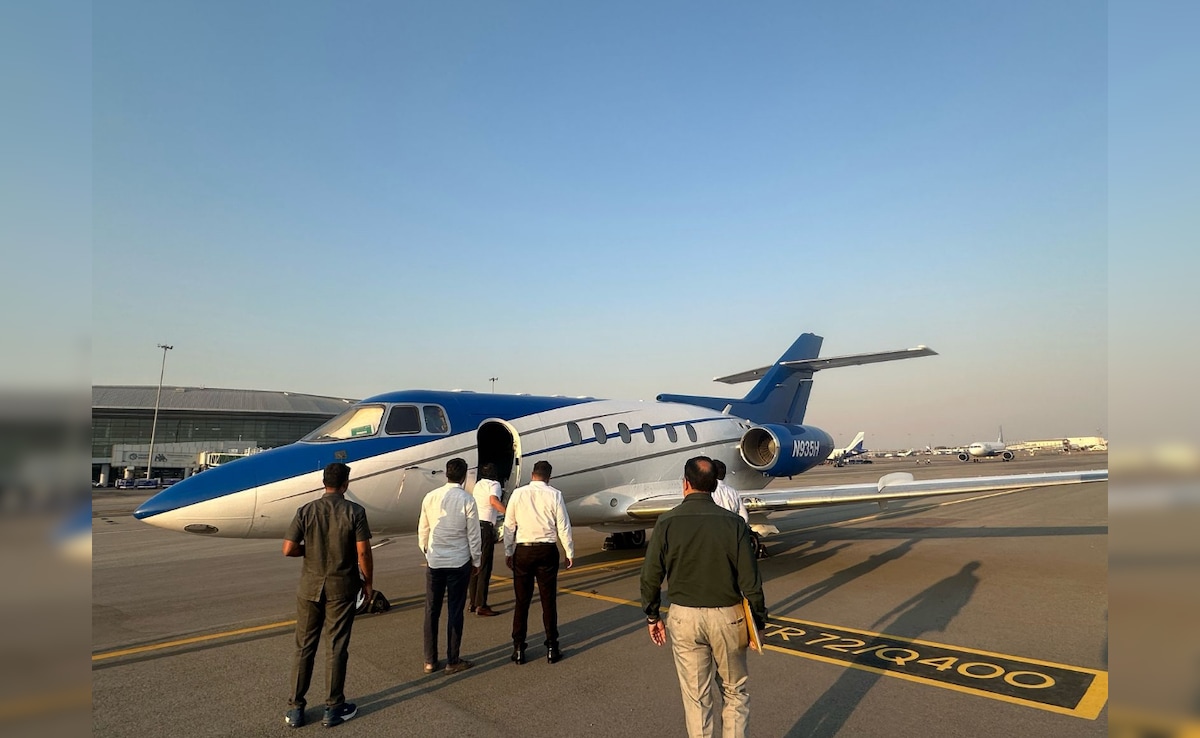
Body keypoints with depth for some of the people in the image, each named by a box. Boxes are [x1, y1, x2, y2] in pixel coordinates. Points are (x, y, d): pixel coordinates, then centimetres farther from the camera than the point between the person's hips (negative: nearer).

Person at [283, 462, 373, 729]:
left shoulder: (306, 511, -5)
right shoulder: (354, 512, -12)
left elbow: (288, 549, -8)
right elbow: (363, 552, -13)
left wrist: (309, 549, 11)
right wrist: (367, 582, 0)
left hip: (310, 587, 2)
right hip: (341, 588, -2)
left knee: (304, 648, 14)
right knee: (336, 648, 8)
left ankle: (296, 708, 23)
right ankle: (334, 708, 19)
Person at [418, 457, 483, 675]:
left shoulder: (430, 497, 0)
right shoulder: (466, 500, -11)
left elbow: (422, 530, 8)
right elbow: (473, 535, -7)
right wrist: (476, 561, 5)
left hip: (434, 561, 3)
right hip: (459, 563, -3)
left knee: (431, 611, 12)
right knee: (455, 612, 6)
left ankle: (430, 661, 21)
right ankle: (453, 662, 15)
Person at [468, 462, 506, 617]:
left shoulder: (478, 485, 17)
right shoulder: (494, 484, -5)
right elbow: (493, 500, -26)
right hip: (485, 527, -8)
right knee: (484, 567, -3)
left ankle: (472, 602, 21)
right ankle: (481, 606, -2)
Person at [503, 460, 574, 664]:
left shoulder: (518, 494, 0)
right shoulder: (554, 495, -4)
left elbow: (509, 526, 4)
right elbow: (563, 527, -3)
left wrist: (508, 552, 14)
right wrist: (569, 553, 7)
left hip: (523, 550, 1)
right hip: (547, 551, -1)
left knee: (522, 601, 9)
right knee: (549, 600, 7)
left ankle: (519, 649, 15)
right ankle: (551, 648, 15)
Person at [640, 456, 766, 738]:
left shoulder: (667, 523, -8)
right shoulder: (733, 522, -9)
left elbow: (650, 576, -4)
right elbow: (749, 579, -7)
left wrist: (652, 616, 10)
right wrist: (757, 620, 6)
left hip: (684, 617, 0)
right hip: (727, 616, 0)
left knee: (695, 697, 13)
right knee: (734, 692, 18)